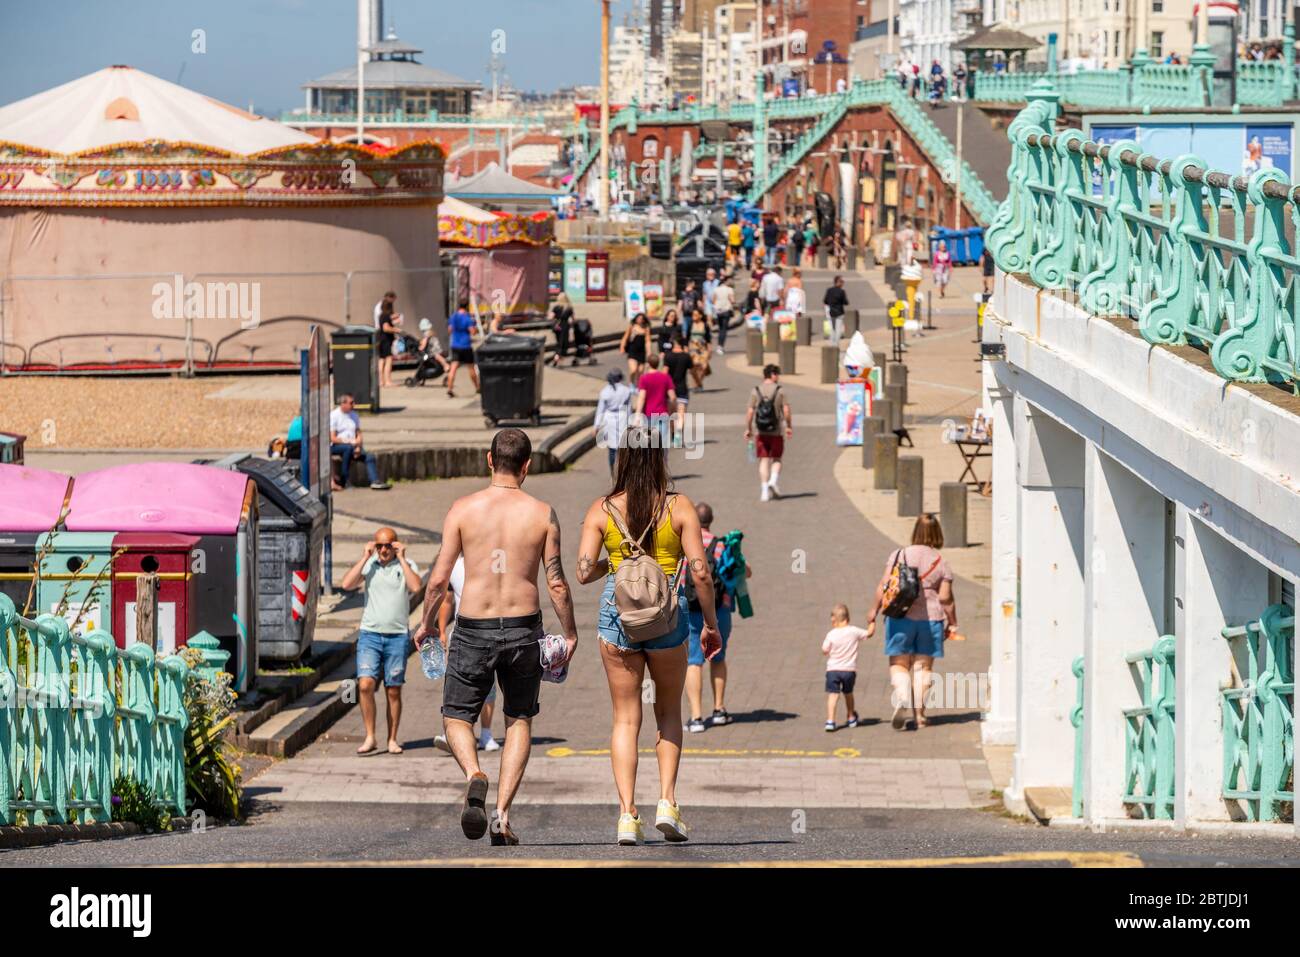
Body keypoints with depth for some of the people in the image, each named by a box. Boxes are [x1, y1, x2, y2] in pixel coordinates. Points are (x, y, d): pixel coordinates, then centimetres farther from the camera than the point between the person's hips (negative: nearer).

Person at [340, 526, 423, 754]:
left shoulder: (406, 566, 3)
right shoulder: (368, 565, 7)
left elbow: (416, 586, -17)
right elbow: (346, 584, -7)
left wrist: (401, 558, -11)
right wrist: (365, 557, -6)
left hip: (397, 635, -1)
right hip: (369, 634, 1)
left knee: (393, 691, 4)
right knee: (365, 684, -13)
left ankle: (392, 740, 13)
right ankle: (369, 737, -5)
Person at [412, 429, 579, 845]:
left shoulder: (463, 509, -4)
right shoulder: (542, 514, -3)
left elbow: (439, 579, -4)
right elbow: (557, 584, -3)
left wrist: (425, 624, 12)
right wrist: (570, 634, 11)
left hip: (473, 630, -1)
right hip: (524, 628, 1)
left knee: (456, 718, 13)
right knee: (519, 721, 16)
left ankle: (474, 776, -18)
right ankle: (502, 814, 5)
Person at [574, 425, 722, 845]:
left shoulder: (602, 510, -2)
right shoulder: (679, 507, -3)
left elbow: (584, 572, -7)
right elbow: (700, 572, -7)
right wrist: (711, 623, 4)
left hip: (617, 613, 0)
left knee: (626, 718, 8)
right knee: (668, 711, 19)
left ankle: (627, 814, -2)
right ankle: (667, 801, 5)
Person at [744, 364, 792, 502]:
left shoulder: (755, 391, -1)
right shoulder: (780, 391, -5)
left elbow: (750, 412, -4)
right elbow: (786, 411, -8)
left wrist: (748, 429, 7)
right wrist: (789, 427, 5)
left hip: (760, 432, 1)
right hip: (777, 432, -1)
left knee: (764, 460, 5)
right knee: (776, 459, 14)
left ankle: (765, 491, -1)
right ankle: (774, 480, -10)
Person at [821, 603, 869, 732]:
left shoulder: (831, 634, -9)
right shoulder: (854, 632, -1)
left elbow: (825, 651, -5)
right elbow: (868, 633, 14)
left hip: (833, 669, -3)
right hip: (849, 669, 3)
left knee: (832, 694, -6)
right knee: (848, 693, 23)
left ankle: (830, 720, -21)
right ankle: (851, 718, 38)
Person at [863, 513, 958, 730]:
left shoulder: (899, 555, -2)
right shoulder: (941, 563, -1)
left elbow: (883, 587, -4)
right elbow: (946, 598, -3)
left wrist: (873, 615, 3)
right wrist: (952, 624, 9)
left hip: (901, 616, -1)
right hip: (930, 619, 1)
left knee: (899, 663, 8)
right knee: (923, 666, 11)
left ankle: (902, 697, -21)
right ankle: (919, 714, 11)